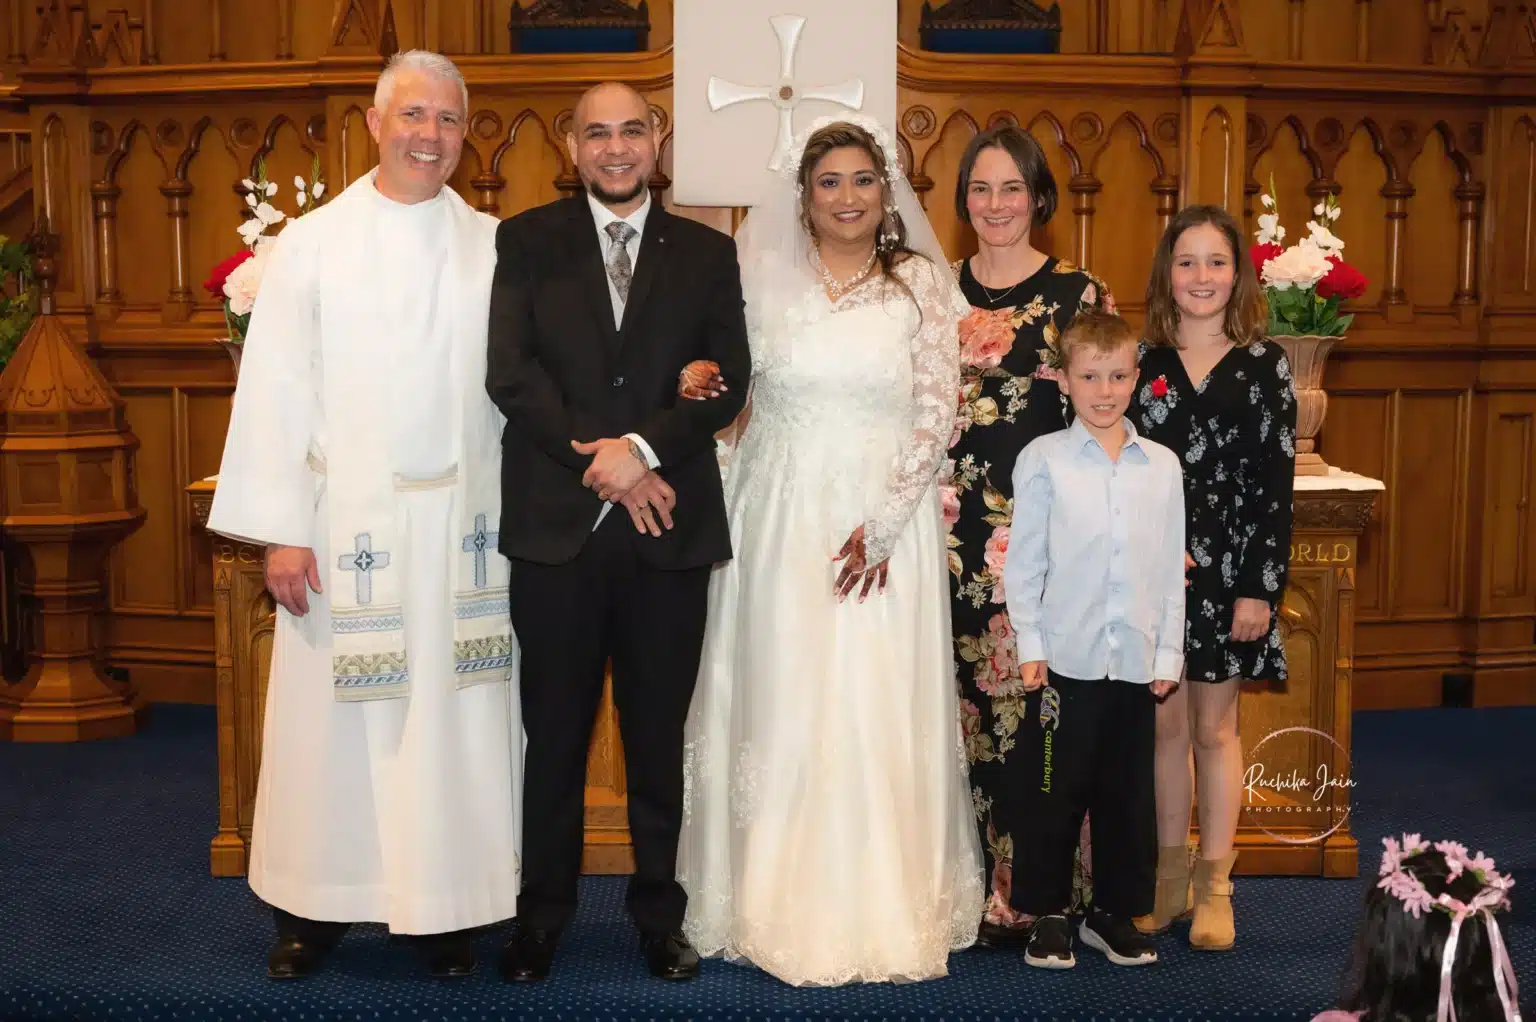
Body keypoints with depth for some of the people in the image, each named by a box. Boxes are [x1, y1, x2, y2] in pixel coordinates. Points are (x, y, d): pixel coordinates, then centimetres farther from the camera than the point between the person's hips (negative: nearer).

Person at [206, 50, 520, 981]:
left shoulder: (494, 248, 6)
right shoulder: (312, 243, 3)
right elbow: (277, 391, 0)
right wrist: (281, 532, -5)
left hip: (462, 524, 1)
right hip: (346, 520, 0)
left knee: (454, 716, 5)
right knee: (334, 716, 5)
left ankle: (449, 909, 18)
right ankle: (315, 908, 21)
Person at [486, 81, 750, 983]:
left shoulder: (706, 252, 10)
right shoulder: (527, 241, 6)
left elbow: (730, 380, 1)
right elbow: (510, 371, -4)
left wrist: (644, 448, -14)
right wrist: (598, 462, -12)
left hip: (668, 527, 1)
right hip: (557, 526, -1)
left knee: (660, 737, 10)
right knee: (554, 734, 8)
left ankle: (660, 915, 23)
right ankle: (543, 916, 21)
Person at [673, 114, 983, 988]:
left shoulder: (922, 285, 2)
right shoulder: (765, 282, 6)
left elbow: (936, 414, -3)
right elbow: (728, 390, 10)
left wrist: (883, 524, -10)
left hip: (886, 525, -1)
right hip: (781, 523, 1)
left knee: (880, 717, 0)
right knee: (781, 711, 4)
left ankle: (884, 909, 13)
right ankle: (784, 908, 16)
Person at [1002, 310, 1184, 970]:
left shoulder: (1162, 465, 6)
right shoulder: (1043, 459, -2)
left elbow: (1171, 567, 8)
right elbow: (1023, 562, -1)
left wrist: (1168, 652, 6)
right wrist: (1030, 646, -5)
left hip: (1135, 660, 3)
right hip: (1064, 659, -3)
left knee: (1128, 791, 10)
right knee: (1053, 790, 4)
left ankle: (1115, 912, 25)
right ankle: (1047, 914, 18)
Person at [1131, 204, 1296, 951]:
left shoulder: (1265, 365, 0)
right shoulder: (1140, 362, 3)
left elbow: (1276, 485, -3)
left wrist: (1259, 587, -8)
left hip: (1231, 573, -1)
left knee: (1215, 727, 7)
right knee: (1165, 723, 9)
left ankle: (1214, 887, 18)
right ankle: (1170, 877, 23)